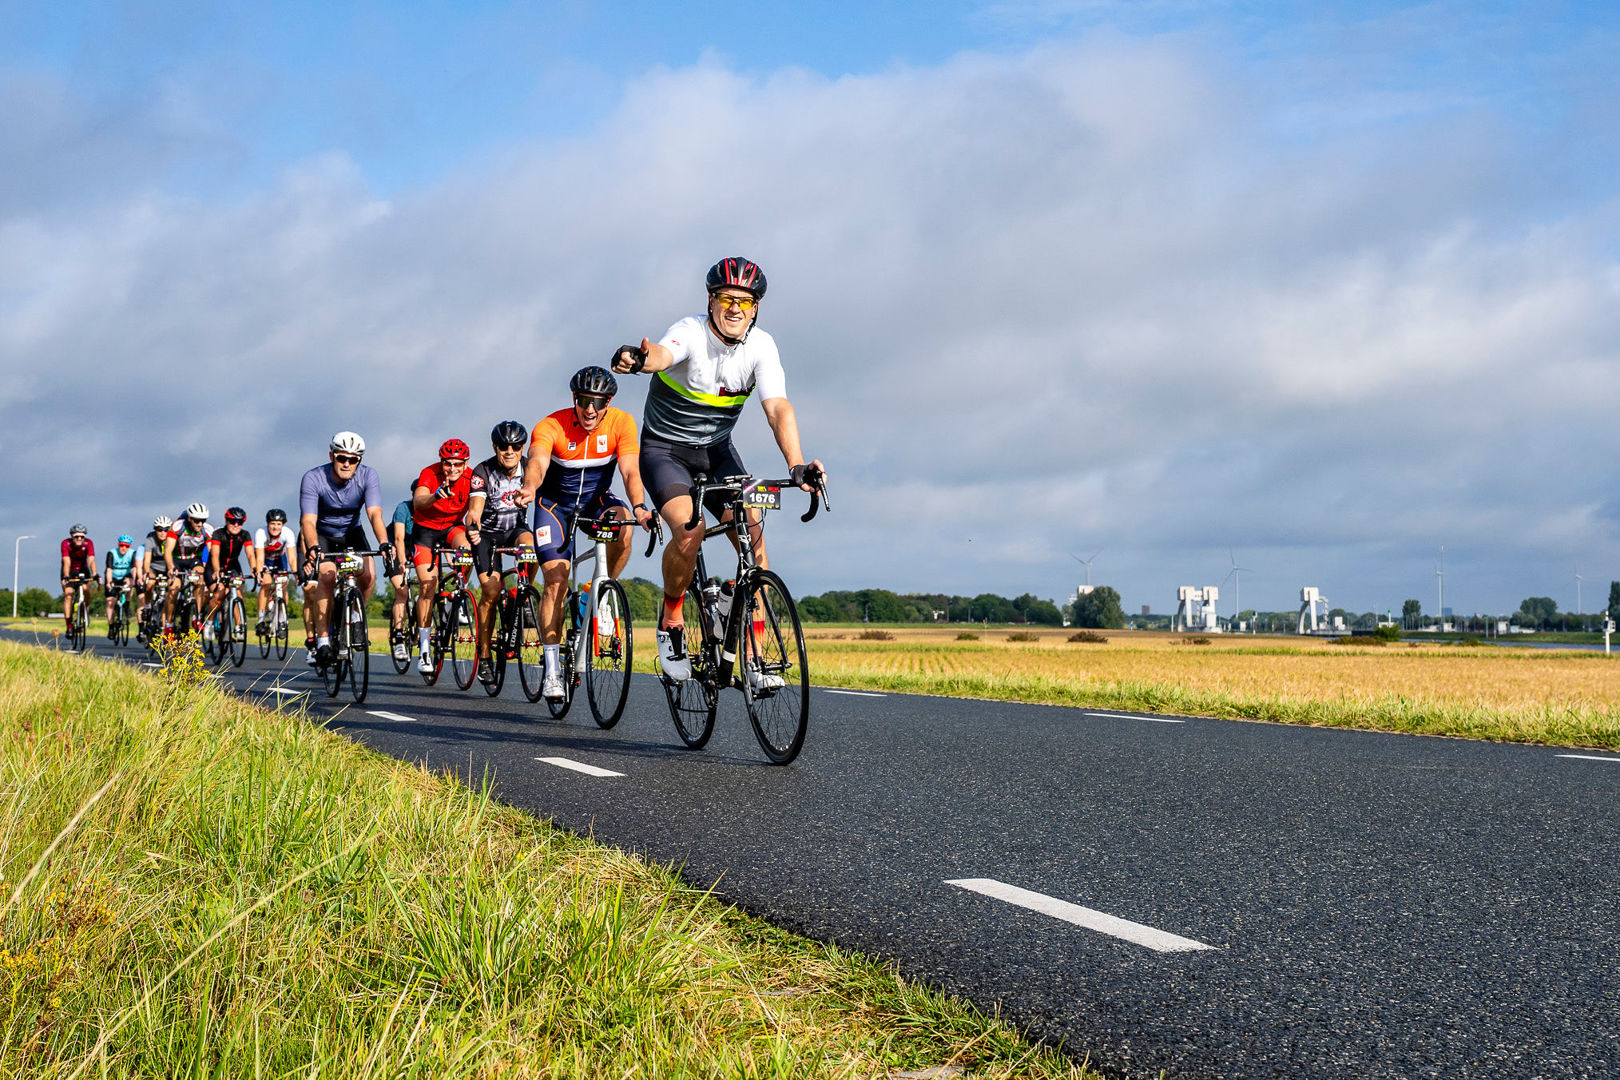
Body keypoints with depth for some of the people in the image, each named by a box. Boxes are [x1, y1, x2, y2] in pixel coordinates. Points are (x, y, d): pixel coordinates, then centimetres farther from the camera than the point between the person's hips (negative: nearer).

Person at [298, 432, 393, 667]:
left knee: (368, 575, -22)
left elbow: (375, 514, -31)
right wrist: (313, 548, -54)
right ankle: (322, 640, -22)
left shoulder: (368, 476, -21)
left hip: (351, 533, 2)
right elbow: (309, 520, -35)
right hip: (320, 534, -2)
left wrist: (384, 544, -49)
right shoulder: (313, 479, -26)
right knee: (327, 575, -27)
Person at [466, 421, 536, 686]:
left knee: (529, 542, -34)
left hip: (515, 528, 2)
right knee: (491, 591, -16)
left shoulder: (530, 469, -12)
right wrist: (472, 526, -54)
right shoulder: (482, 471, -19)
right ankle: (484, 656, -5)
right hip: (487, 534, -2)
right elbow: (475, 508, -31)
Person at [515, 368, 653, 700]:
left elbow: (630, 470, -28)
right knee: (556, 581, -14)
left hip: (597, 500, 1)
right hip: (555, 503, -1)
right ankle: (552, 669, -6)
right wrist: (529, 489, -64)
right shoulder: (551, 426, -24)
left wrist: (639, 508, -48)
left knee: (623, 526, -34)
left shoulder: (621, 423, -19)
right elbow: (537, 462, -41)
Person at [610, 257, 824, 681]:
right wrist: (639, 359, -72)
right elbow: (663, 354, -46)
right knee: (689, 532, -27)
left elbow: (778, 408, -23)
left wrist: (797, 464, -41)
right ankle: (671, 620, -1)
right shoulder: (690, 332, -22)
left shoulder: (761, 346, -12)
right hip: (664, 449, -4)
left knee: (753, 537, -14)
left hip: (716, 451, 4)